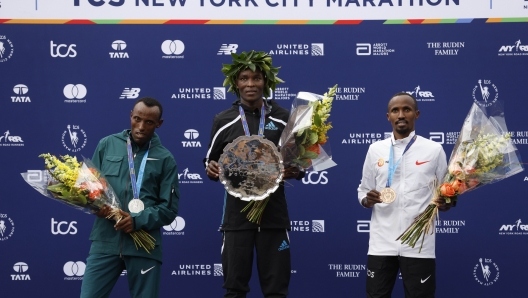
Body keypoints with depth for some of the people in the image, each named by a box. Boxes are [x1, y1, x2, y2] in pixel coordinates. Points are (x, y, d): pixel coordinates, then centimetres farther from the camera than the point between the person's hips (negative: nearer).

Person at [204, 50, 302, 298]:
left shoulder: (283, 118, 3)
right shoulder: (223, 121, 3)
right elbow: (211, 161, 13)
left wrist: (295, 172, -12)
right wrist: (211, 169, -10)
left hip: (274, 214, 0)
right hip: (237, 215, 0)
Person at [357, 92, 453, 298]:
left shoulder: (434, 150, 3)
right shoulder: (375, 149, 9)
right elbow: (363, 191, 13)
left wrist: (445, 203, -14)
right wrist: (367, 200, -9)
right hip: (381, 243, 2)